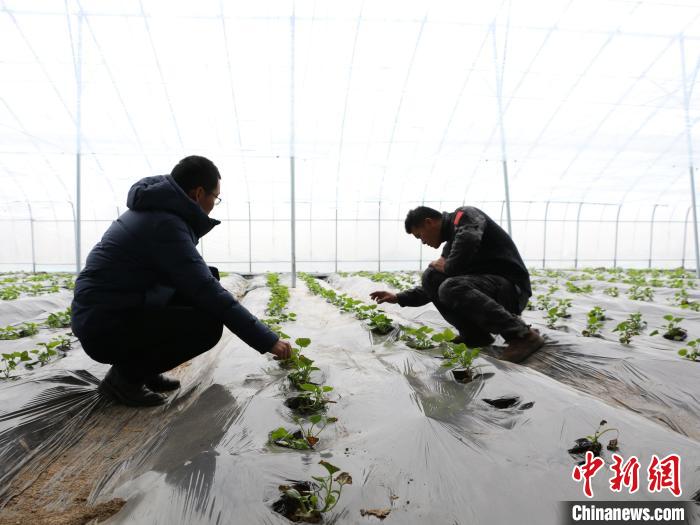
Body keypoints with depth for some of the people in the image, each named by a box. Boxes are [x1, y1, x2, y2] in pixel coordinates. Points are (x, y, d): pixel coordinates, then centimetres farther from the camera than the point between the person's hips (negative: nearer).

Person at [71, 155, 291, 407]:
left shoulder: (158, 209, 8)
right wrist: (267, 340, -22)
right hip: (105, 329, -10)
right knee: (208, 325, -22)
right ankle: (125, 376, -3)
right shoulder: (165, 224, -22)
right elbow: (206, 291, -26)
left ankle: (144, 368, 11)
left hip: (111, 310, 10)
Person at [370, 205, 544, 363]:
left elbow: (468, 241, -31)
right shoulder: (451, 245, 19)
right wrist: (399, 298, 20)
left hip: (512, 287, -9)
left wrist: (448, 267, -13)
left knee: (451, 289, -31)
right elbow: (436, 288, 25)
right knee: (431, 277, 1)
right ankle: (474, 334, 1)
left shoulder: (465, 214, -5)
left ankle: (523, 335, -22)